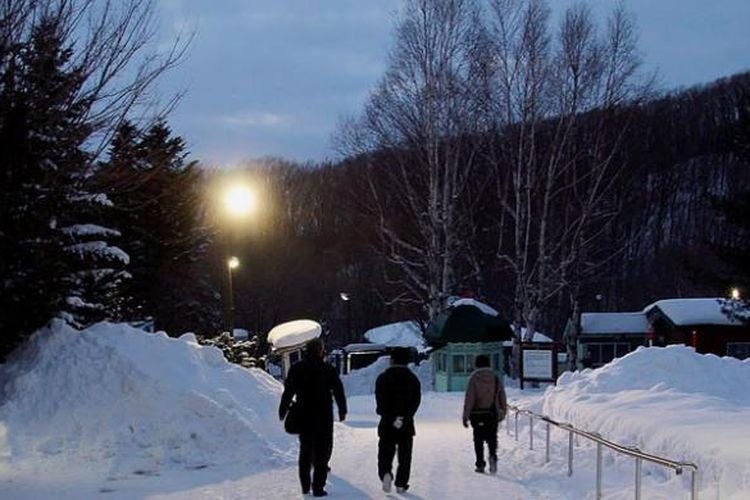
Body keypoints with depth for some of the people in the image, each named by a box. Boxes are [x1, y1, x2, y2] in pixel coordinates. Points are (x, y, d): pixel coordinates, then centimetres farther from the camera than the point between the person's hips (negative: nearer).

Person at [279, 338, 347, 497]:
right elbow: (338, 391, -3)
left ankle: (305, 485, 18)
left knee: (305, 449, 16)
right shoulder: (328, 370, -6)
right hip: (324, 416, -3)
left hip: (303, 416, 3)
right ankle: (318, 487, -4)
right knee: (322, 450, 2)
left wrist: (283, 410, 12)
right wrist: (342, 411, 8)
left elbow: (288, 390, 3)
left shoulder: (296, 369, 0)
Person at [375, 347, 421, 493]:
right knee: (405, 456, 10)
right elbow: (416, 401, -6)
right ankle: (401, 484, 9)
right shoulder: (413, 379, 4)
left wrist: (391, 419, -12)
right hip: (407, 424, 1)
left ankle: (385, 473, -20)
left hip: (387, 424, -1)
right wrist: (403, 417, -13)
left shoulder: (383, 378, -2)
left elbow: (380, 402, -10)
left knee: (385, 453, 6)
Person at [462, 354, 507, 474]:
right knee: (492, 437, 11)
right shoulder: (496, 378, 2)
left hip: (477, 414, -2)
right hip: (492, 414, 2)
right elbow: (502, 398, 7)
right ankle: (492, 455, -16)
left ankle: (480, 464, 8)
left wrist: (465, 416, -8)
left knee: (478, 439, 8)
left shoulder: (474, 378, -8)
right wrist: (503, 413, 17)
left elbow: (469, 399, -11)